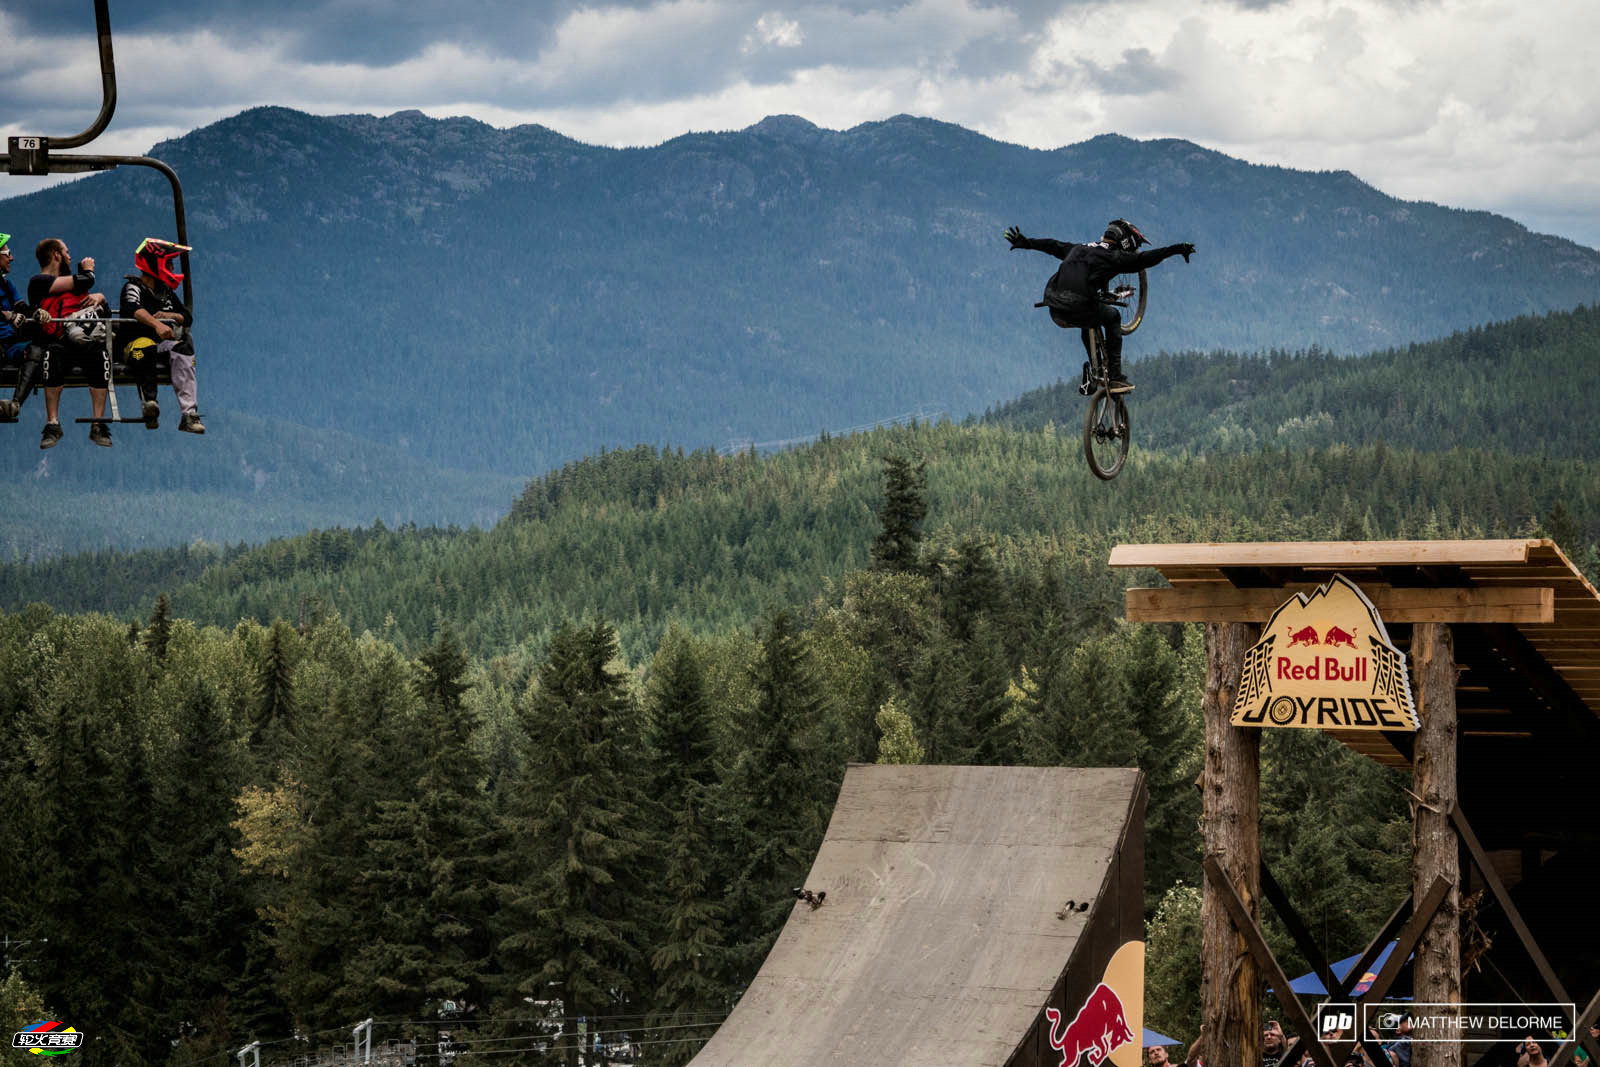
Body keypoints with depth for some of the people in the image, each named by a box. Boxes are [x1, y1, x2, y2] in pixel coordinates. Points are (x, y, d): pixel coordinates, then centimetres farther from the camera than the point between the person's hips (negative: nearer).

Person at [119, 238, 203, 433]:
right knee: (145, 349, -41)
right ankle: (149, 401, -43)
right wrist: (157, 324, -42)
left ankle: (189, 412, -37)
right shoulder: (133, 287, -1)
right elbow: (133, 309, -24)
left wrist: (168, 316, -5)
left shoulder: (165, 292, 22)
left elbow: (187, 317, 18)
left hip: (163, 343, 5)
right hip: (135, 342, -5)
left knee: (183, 350, -29)